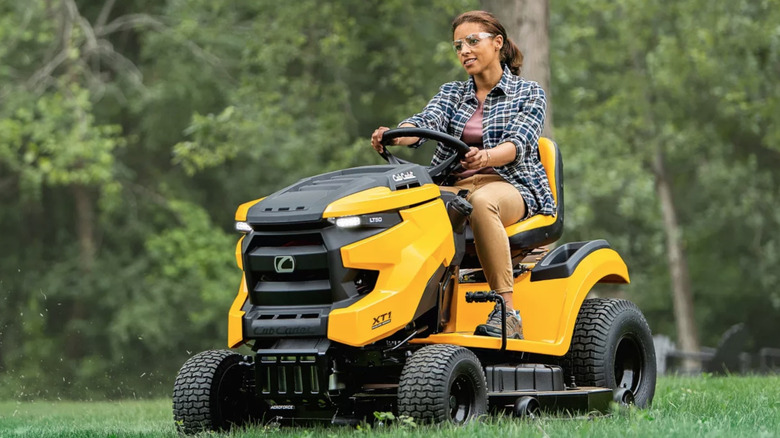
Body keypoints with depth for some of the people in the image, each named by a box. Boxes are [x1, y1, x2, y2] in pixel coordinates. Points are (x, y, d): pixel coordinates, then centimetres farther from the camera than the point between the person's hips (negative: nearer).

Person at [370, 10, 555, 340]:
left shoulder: (528, 94, 7)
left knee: (480, 201, -40)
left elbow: (518, 143, -11)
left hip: (509, 186, -4)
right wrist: (394, 136, -27)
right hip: (454, 186, 4)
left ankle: (507, 312, -40)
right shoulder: (452, 93, 19)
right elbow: (426, 122, -3)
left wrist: (486, 157, -35)